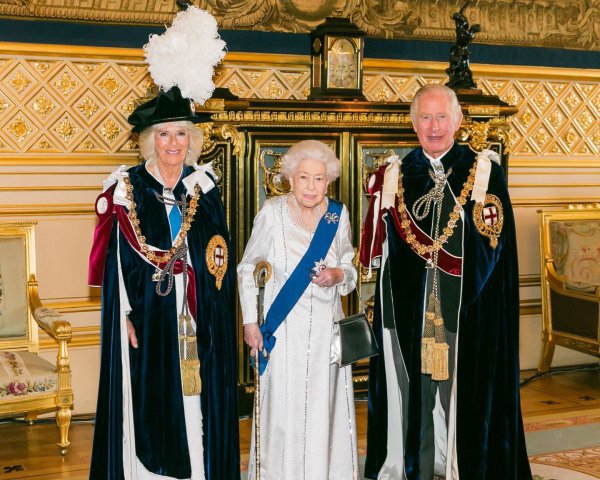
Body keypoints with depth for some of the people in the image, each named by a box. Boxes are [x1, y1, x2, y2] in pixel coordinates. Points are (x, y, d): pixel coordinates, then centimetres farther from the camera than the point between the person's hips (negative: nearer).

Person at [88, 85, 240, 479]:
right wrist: (125, 315, -10)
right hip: (148, 318, -2)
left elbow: (220, 254, 8)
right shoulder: (128, 188, 0)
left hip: (198, 320, 2)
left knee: (198, 404, 6)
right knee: (148, 403, 1)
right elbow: (117, 262, -3)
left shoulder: (205, 186, 7)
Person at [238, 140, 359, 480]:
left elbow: (350, 269, 11)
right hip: (284, 330, -2)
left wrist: (338, 275, -12)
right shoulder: (272, 213, -9)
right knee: (284, 411, 2)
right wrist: (250, 321, -2)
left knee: (325, 409, 7)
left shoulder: (338, 215, -1)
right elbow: (246, 268, 2)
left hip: (326, 328, 2)